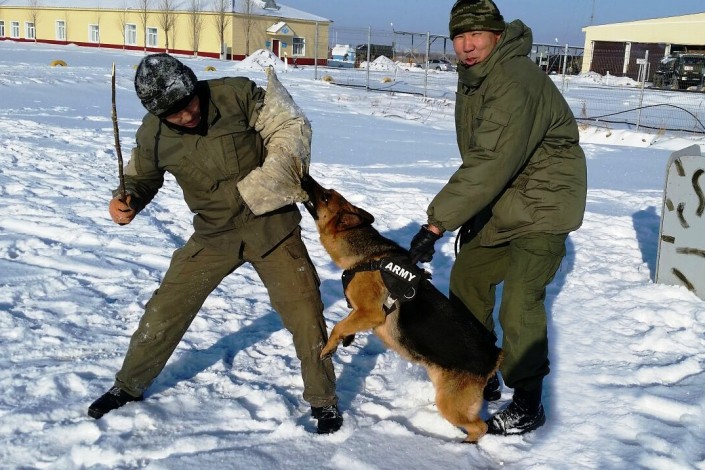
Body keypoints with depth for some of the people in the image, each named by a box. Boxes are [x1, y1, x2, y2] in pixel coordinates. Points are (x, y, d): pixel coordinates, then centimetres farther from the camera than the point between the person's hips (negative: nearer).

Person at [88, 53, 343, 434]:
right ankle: (129, 386, 31)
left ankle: (323, 400, 20)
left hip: (271, 226, -2)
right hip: (213, 235, 2)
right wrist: (127, 201, -12)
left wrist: (279, 176, -29)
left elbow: (291, 127, -14)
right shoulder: (153, 135, -9)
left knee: (304, 312, -2)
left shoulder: (238, 95, -19)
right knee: (165, 310, 6)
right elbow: (142, 176, 10)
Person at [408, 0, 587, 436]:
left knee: (519, 304, -14)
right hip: (501, 202, 10)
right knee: (467, 276, 12)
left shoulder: (516, 82, -27)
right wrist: (469, 216, 9)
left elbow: (491, 164, -34)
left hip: (543, 205, -9)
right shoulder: (473, 77, 4)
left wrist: (437, 222, -33)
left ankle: (527, 404, 5)